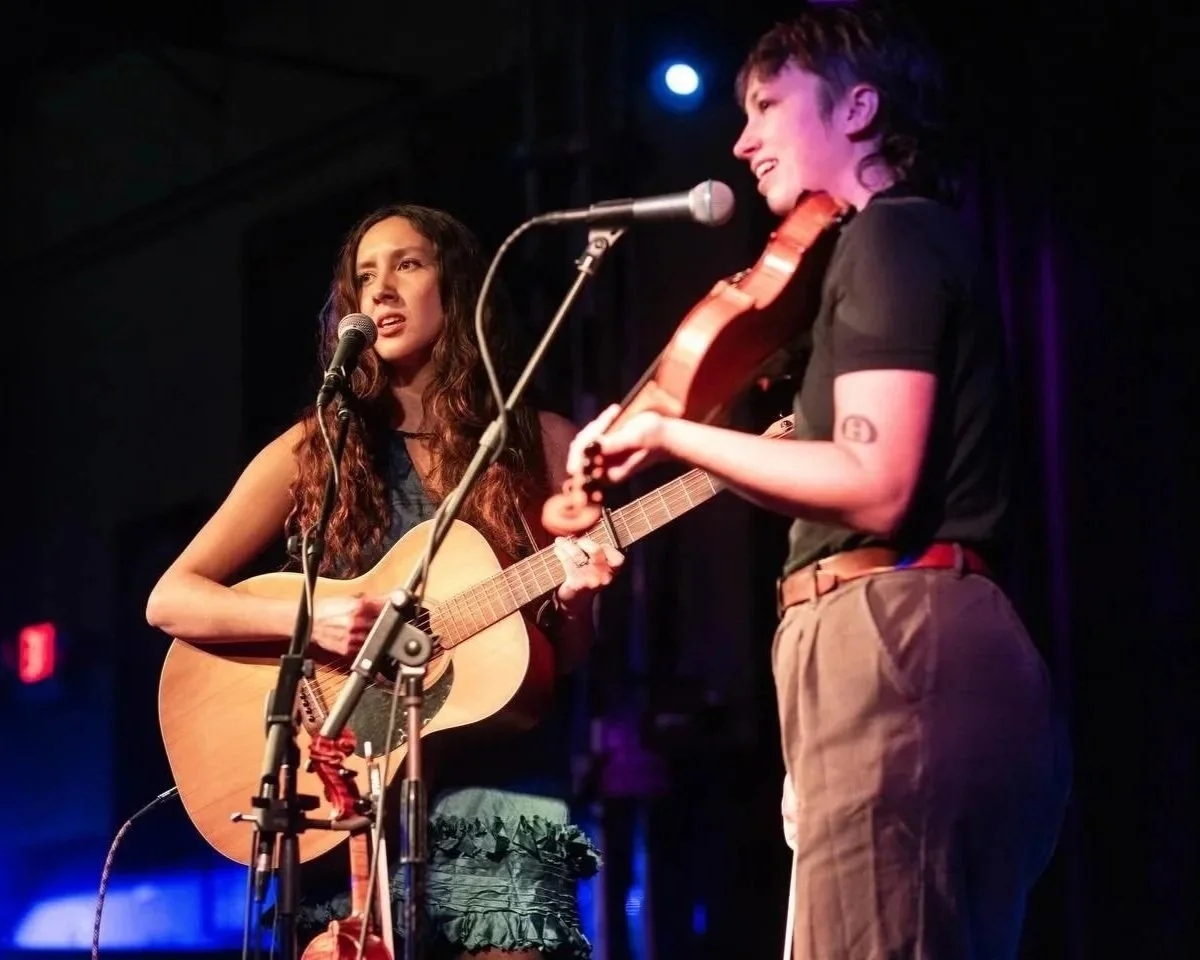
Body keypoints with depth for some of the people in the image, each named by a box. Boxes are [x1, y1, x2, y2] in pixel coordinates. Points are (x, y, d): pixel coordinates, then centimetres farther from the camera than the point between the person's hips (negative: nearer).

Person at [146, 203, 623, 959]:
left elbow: (565, 657, 10)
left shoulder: (542, 446, 7)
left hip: (499, 793, 0)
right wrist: (309, 617, -13)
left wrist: (573, 600, -12)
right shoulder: (317, 450, 6)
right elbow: (171, 600, 2)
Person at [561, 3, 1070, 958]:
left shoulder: (891, 236, -4)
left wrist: (669, 434, -10)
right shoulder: (917, 243, 27)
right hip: (936, 653, 11)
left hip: (895, 646, -11)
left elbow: (877, 486, -17)